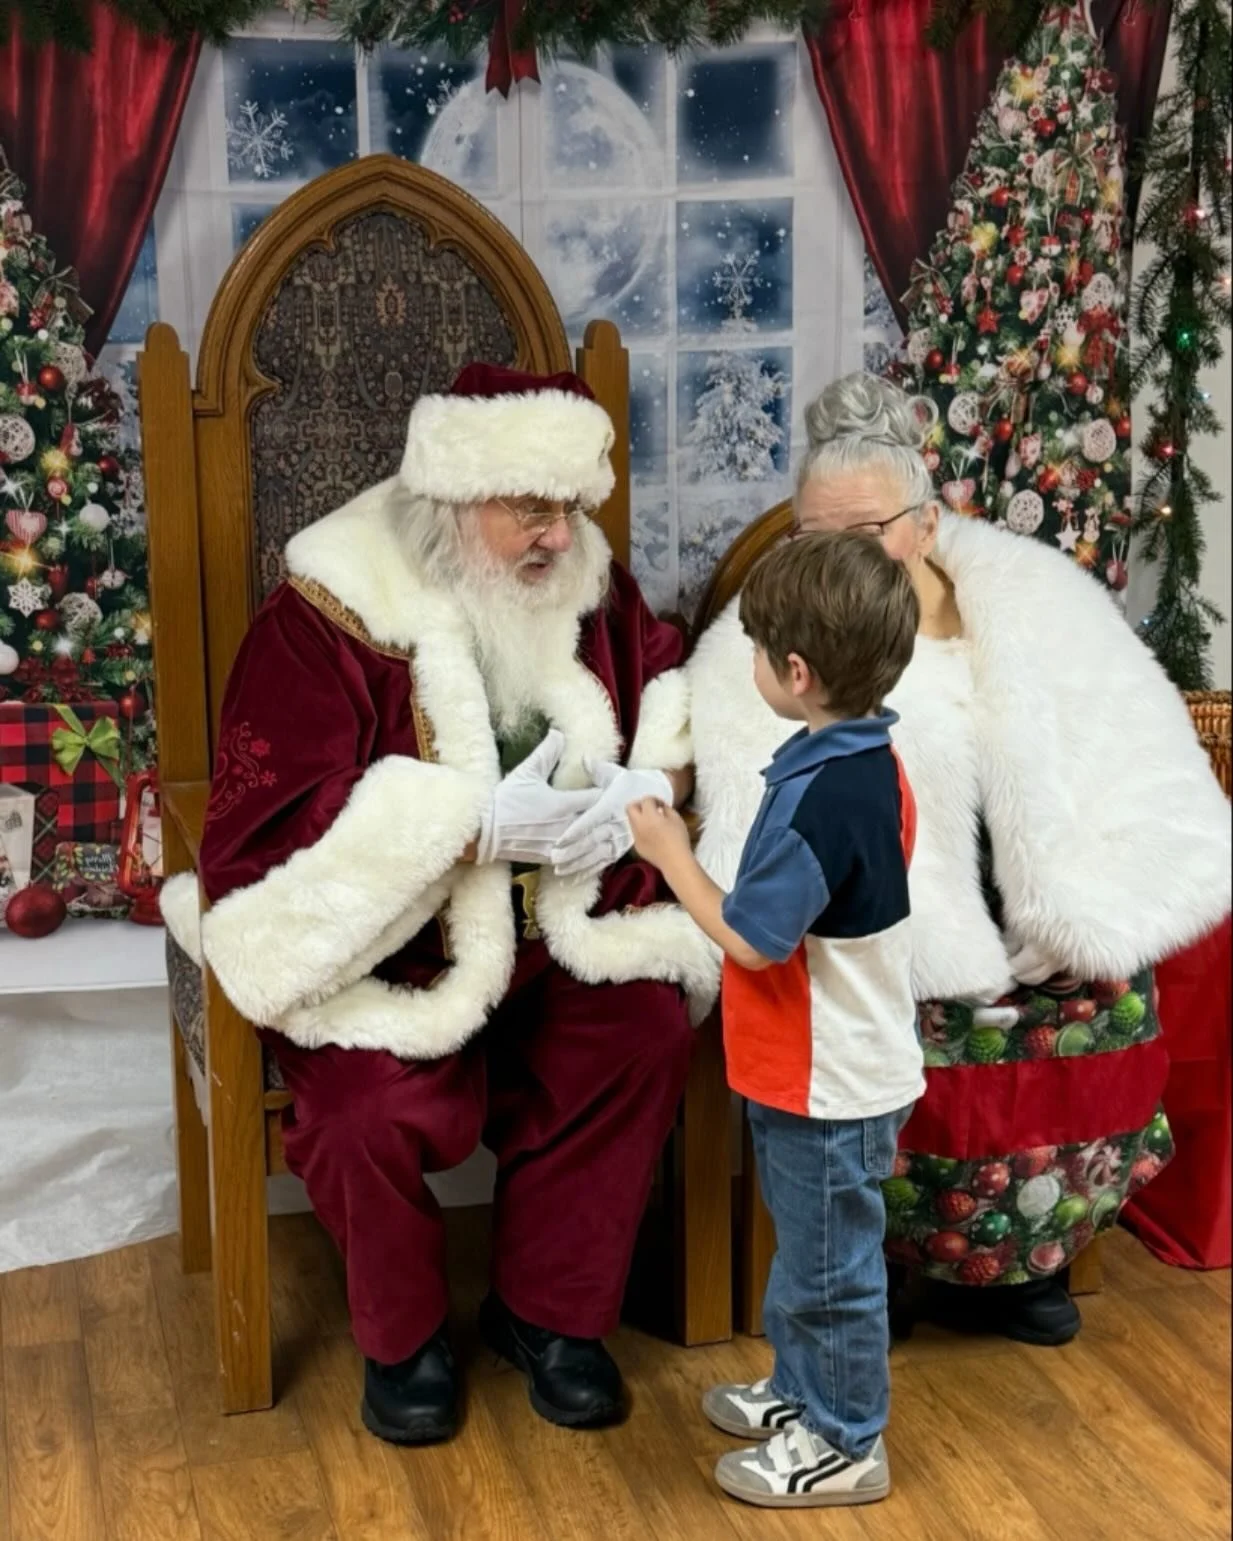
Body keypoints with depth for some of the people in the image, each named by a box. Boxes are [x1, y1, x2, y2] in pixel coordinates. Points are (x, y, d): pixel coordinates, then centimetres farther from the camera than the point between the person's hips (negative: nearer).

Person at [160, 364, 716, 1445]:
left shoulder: (591, 589, 0)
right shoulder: (325, 622, -16)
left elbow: (682, 694, 10)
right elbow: (269, 829, -23)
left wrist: (656, 779, -15)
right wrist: (472, 824, -32)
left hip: (546, 930, 4)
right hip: (372, 949, -4)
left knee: (647, 1035, -21)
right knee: (382, 1110, -29)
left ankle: (551, 1309, 3)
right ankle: (403, 1337, 6)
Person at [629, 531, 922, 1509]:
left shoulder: (828, 796, -30)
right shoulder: (862, 760, 1)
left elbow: (751, 937, -25)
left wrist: (671, 854, -14)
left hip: (829, 1089, -10)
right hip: (819, 1072, 10)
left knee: (831, 1270, 9)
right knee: (808, 1253, 26)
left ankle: (846, 1447, 27)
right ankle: (802, 1394, 44)